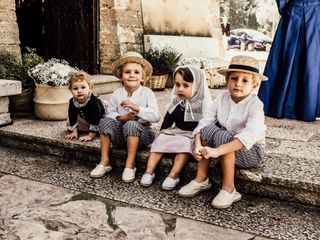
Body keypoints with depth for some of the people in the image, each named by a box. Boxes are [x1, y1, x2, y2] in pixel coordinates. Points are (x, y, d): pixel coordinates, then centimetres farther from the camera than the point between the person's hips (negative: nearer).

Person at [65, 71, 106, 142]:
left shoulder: (93, 102, -41)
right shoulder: (72, 102, -23)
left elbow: (95, 120, -38)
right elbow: (72, 117, -10)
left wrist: (90, 136, -37)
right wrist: (74, 132, -12)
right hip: (85, 119, 5)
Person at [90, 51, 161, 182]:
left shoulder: (147, 93, -9)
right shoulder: (116, 94, 0)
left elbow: (156, 116, -19)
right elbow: (110, 113, 1)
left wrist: (137, 108, -28)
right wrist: (121, 117, -19)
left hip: (141, 134, -3)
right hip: (121, 135, 3)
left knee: (132, 124, -33)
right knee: (105, 121, -20)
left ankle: (130, 165, -24)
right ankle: (105, 162, -12)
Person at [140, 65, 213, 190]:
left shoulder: (204, 104, -11)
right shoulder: (176, 101, 3)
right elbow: (167, 120, 13)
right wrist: (162, 134, 8)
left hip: (193, 135, -5)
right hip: (176, 131, 5)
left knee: (184, 143, -33)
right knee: (160, 140, -17)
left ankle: (173, 175, -33)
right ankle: (149, 171, -16)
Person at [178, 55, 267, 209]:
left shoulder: (255, 105, -23)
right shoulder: (222, 98, -6)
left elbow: (250, 135, -39)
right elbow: (205, 121, -11)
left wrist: (217, 151, -45)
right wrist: (198, 146, -29)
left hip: (251, 152, -5)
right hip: (226, 147, 5)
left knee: (223, 137, -31)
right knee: (207, 129, -20)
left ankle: (229, 189, -21)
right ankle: (201, 180, -10)